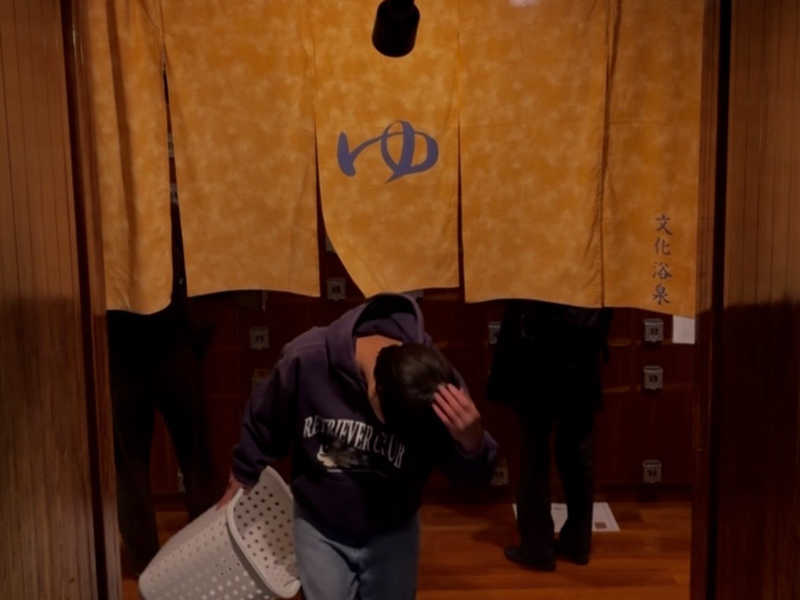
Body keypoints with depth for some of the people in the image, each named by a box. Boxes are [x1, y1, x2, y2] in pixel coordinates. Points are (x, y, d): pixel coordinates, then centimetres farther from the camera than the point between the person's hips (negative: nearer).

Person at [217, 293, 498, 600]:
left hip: (392, 532, 1)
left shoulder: (438, 382, -27)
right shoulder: (306, 359, -29)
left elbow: (473, 473, -18)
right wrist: (240, 481, 9)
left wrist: (472, 440, -42)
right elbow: (262, 424, -8)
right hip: (319, 528, -1)